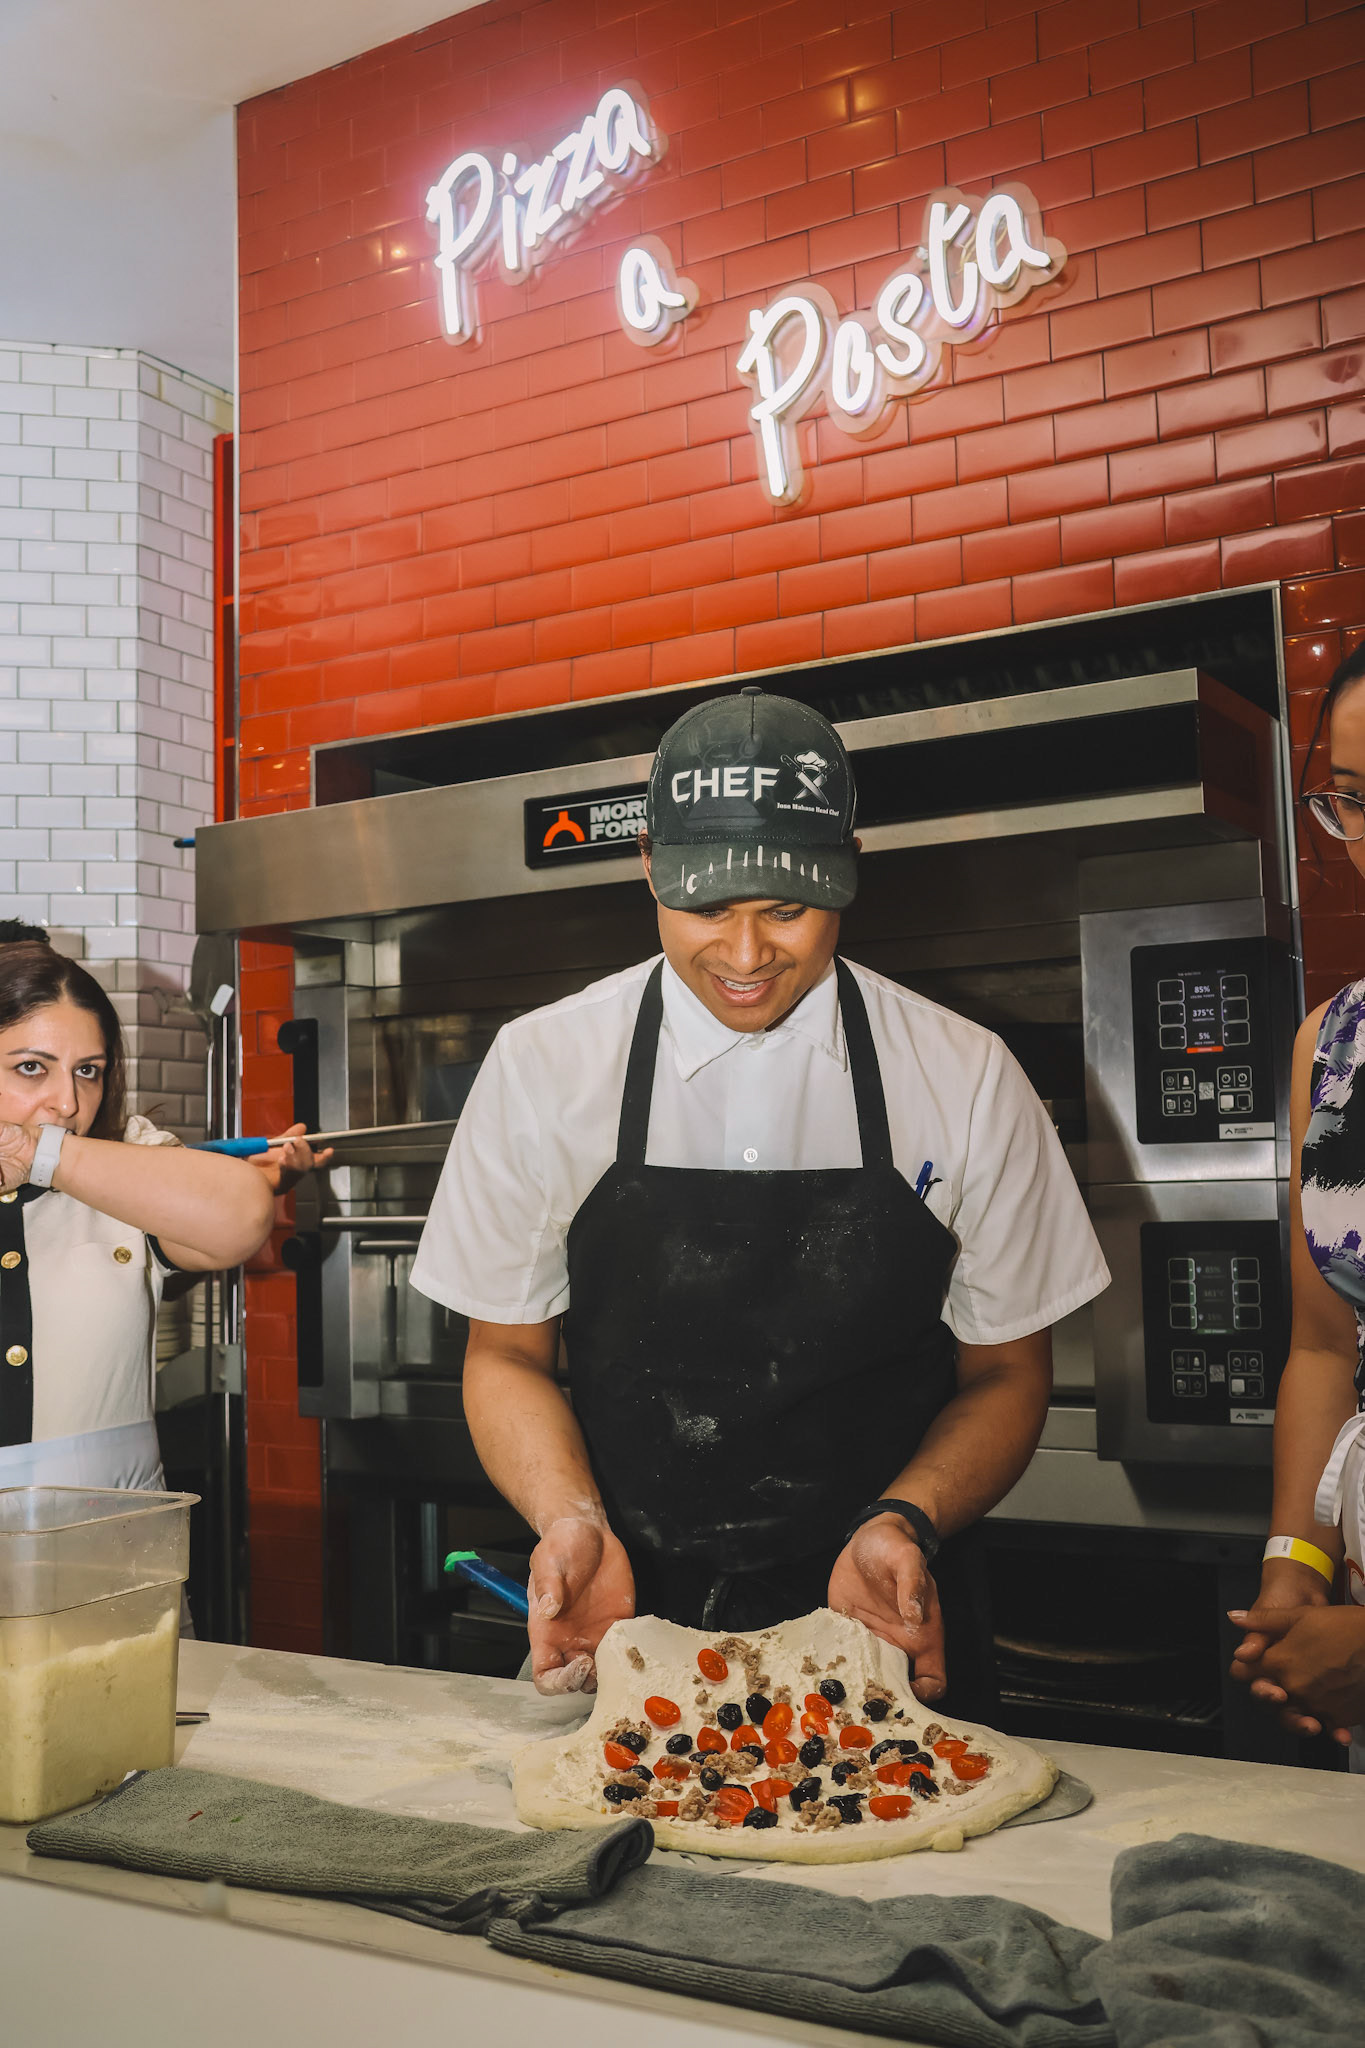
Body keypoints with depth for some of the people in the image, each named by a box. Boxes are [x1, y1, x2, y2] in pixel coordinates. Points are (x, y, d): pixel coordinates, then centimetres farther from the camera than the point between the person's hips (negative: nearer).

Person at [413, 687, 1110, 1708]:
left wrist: (904, 1525, -12)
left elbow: (1004, 1372, 6)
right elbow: (507, 1354, 6)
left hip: (886, 1628, 0)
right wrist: (573, 1521, -12)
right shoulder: (540, 1067, -3)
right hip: (619, 1626, 0)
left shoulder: (966, 1079, -3)